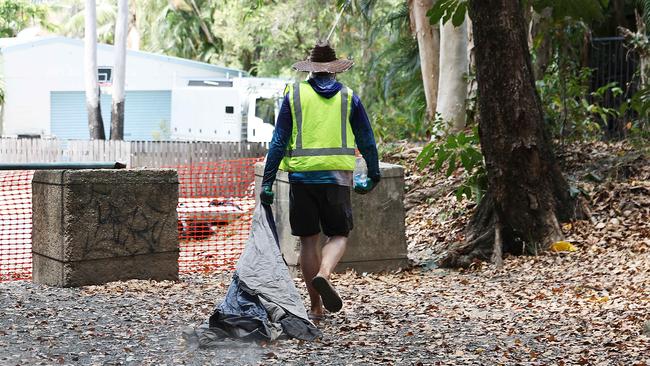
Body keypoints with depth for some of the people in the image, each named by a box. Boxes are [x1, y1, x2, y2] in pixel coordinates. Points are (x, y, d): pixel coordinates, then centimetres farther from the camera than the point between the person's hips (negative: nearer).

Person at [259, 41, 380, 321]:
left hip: (302, 175, 1)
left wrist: (267, 182, 1)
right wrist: (373, 176, 23)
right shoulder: (349, 98, 7)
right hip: (337, 176, 0)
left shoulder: (294, 95, 4)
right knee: (338, 235, 10)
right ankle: (323, 275, -21)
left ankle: (316, 308, 12)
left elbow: (279, 142, -1)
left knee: (308, 239, 9)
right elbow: (367, 141, 10)